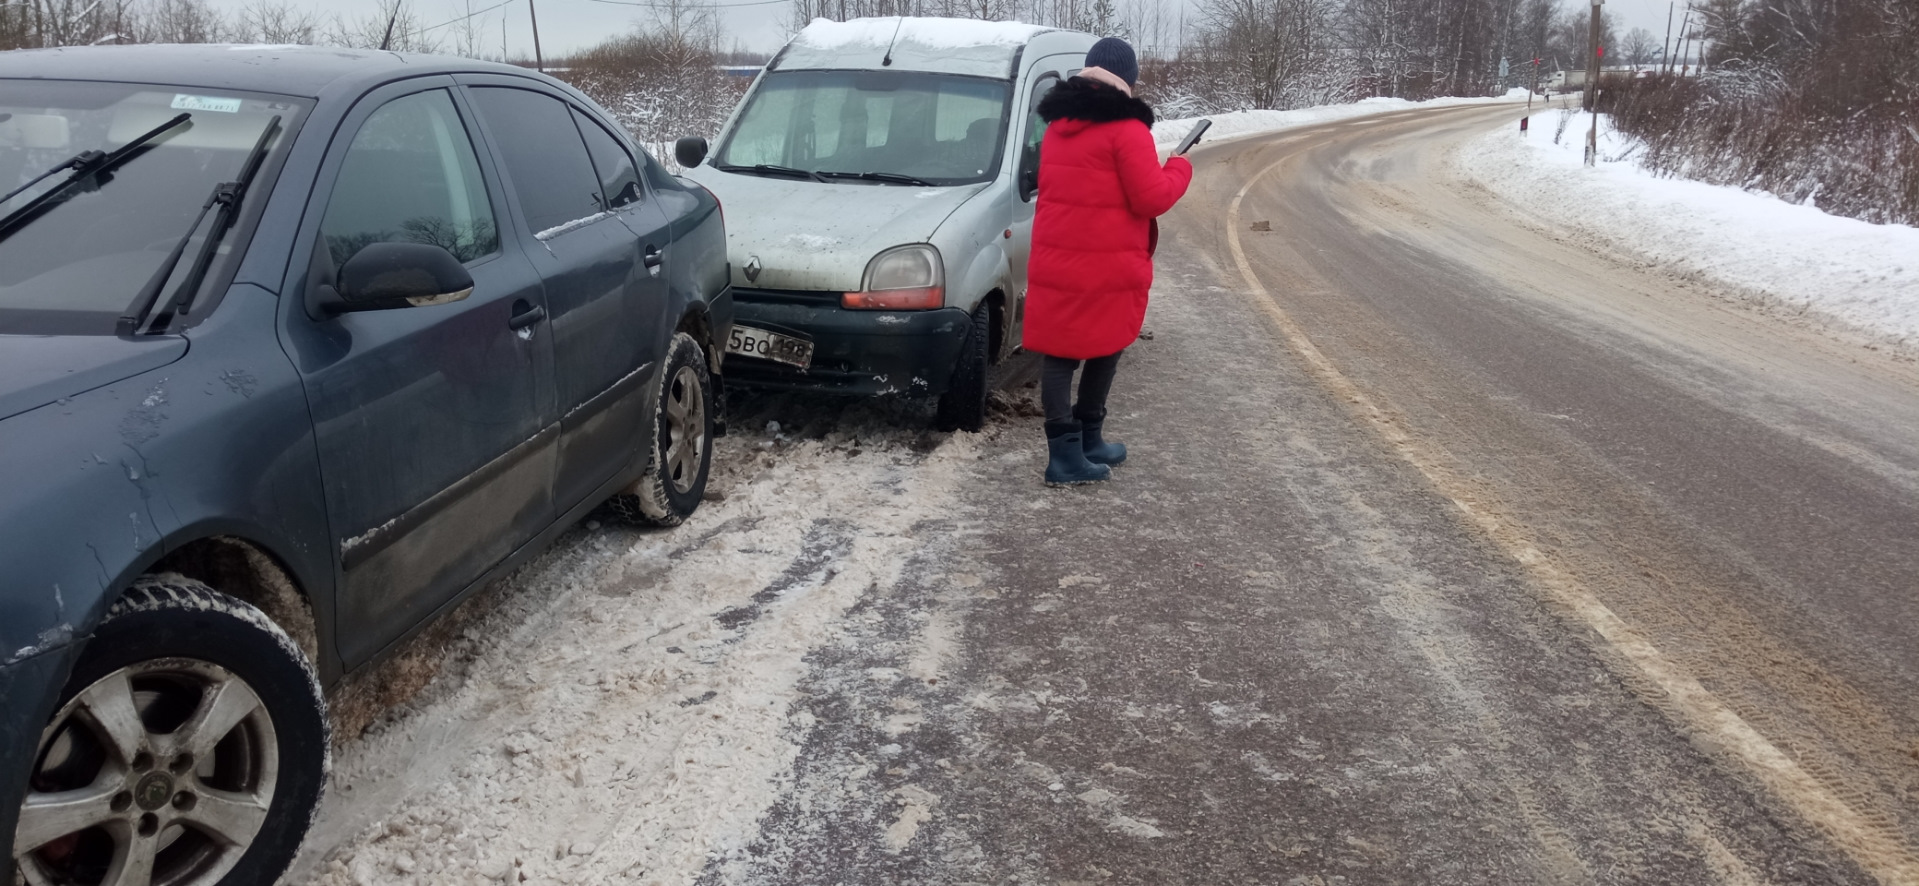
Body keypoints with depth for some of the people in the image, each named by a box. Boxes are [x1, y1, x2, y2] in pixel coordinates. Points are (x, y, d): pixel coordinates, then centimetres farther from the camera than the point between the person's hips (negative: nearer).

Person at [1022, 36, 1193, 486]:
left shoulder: (1057, 126, 14)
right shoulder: (1125, 129, -11)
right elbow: (1151, 198, -13)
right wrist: (1179, 168, 4)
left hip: (1054, 262, 6)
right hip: (1107, 266, -6)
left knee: (1059, 353, 5)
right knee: (1104, 351, 11)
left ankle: (1065, 450, 1)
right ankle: (1087, 441, 19)